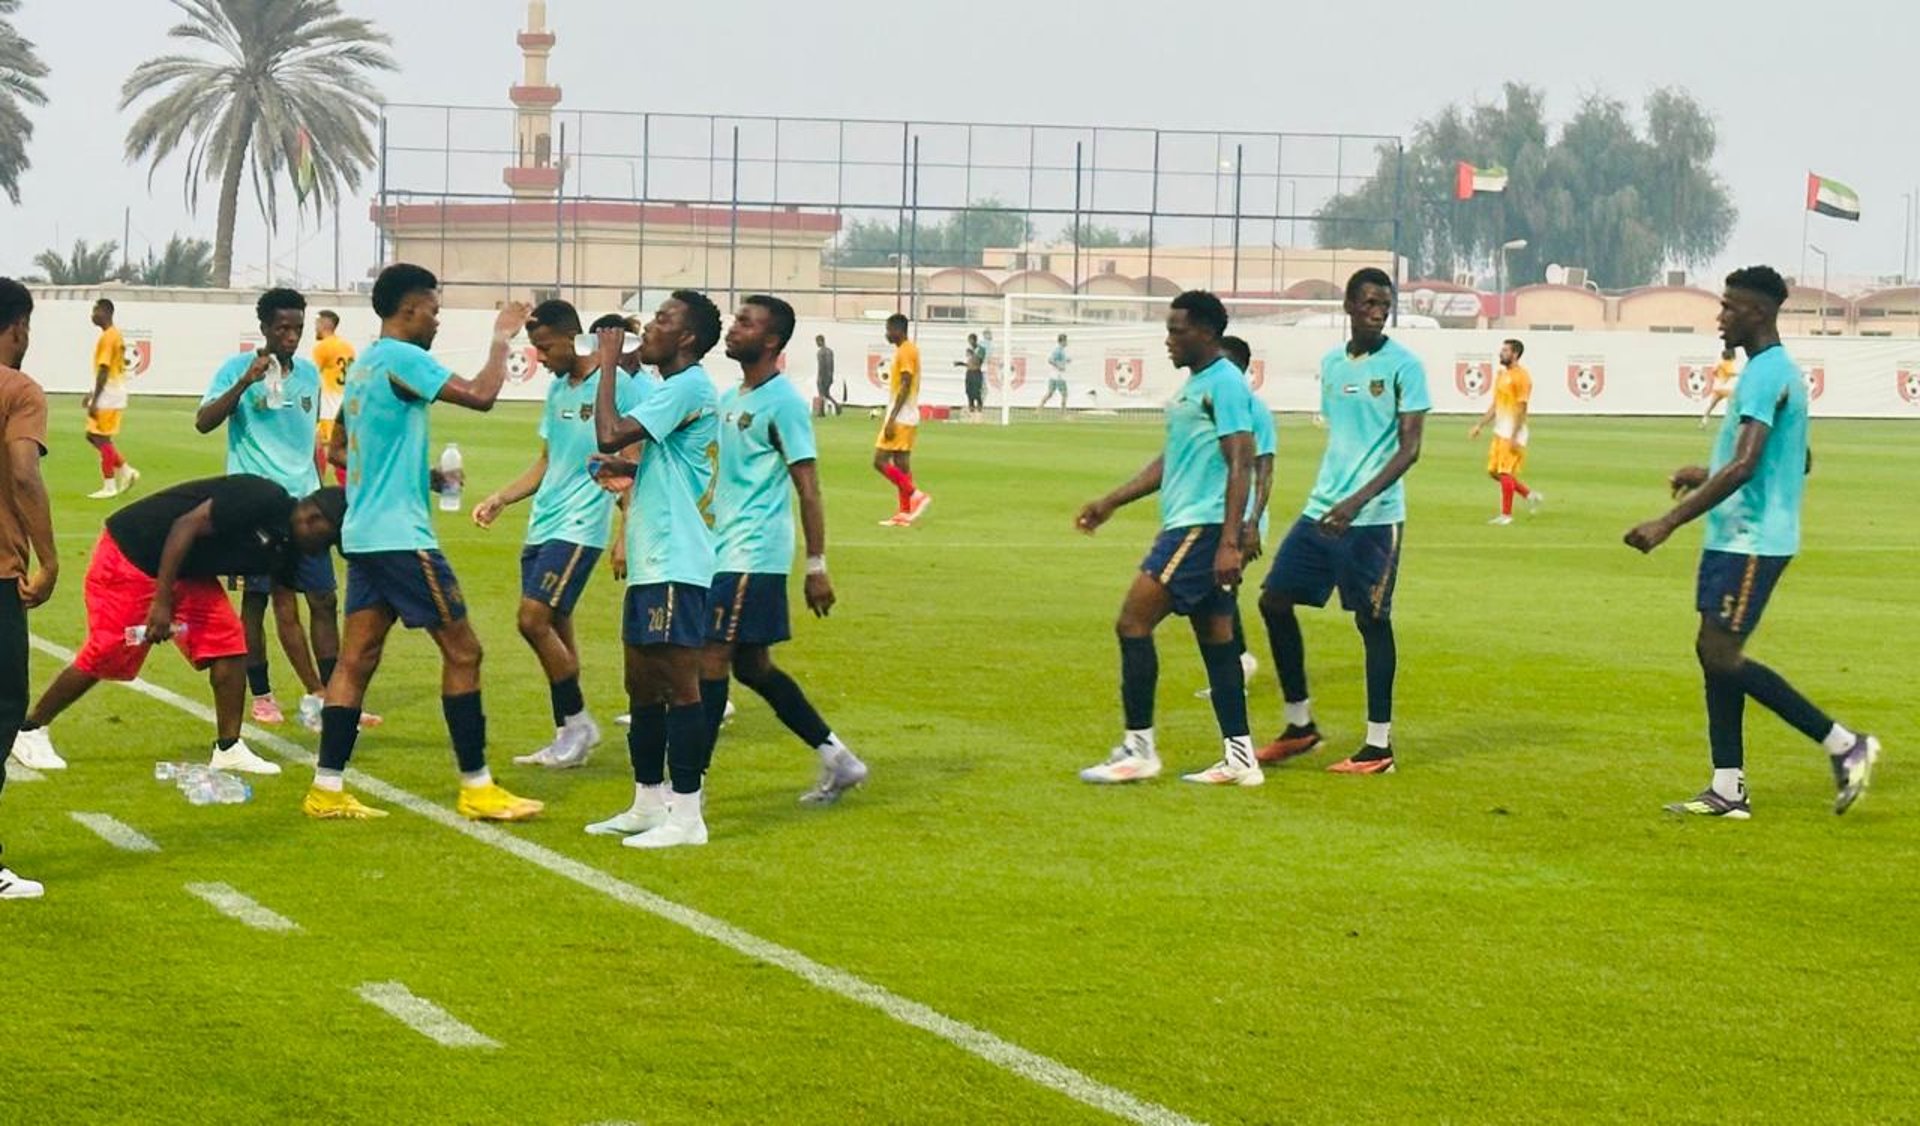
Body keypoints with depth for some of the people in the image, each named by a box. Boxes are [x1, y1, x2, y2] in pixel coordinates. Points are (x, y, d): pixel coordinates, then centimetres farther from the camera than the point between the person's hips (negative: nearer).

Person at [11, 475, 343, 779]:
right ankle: (30, 732, 14)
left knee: (230, 643, -5)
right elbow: (186, 526, -28)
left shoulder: (285, 549, 2)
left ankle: (228, 749, 1)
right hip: (129, 554, -9)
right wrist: (161, 602, -29)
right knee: (105, 656, -4)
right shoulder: (262, 499, -25)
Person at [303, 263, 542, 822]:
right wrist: (502, 338, -5)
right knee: (462, 651, -2)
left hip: (363, 534, 9)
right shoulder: (401, 359, -13)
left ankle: (327, 789, 4)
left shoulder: (363, 364, 15)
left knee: (357, 657, 7)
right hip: (401, 536, -9)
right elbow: (480, 396, -20)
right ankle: (477, 788, 1)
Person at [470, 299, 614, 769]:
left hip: (578, 526, -8)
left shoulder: (611, 384, -10)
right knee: (555, 631, 8)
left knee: (534, 620, -14)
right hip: (542, 525, 8)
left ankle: (578, 722, 0)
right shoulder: (557, 389, 15)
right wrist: (501, 498, 12)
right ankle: (569, 737, 15)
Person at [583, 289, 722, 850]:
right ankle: (648, 804, 22)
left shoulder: (689, 387, -14)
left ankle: (686, 815, -6)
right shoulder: (665, 387, 18)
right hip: (650, 559, 11)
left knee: (678, 682, -8)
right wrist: (626, 468, 11)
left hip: (676, 562, -11)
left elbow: (610, 435, -22)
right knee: (642, 683, 14)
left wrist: (609, 365, -10)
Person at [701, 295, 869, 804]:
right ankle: (837, 759, 21)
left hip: (753, 556, -9)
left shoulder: (783, 402, -12)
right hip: (725, 551, 9)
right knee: (752, 664, 12)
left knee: (712, 658, -10)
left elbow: (808, 488, -13)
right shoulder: (731, 398, 14)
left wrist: (817, 567, -15)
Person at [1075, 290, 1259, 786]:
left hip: (1203, 527, -10)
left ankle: (1138, 750, -6)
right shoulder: (1195, 383, 18)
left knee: (1133, 623, -9)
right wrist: (1111, 502, 24)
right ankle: (1240, 758, 11)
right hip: (1186, 525, 10)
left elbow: (1240, 466, -18)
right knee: (1216, 639, 9)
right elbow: (1171, 461, 26)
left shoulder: (1225, 384, -13)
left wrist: (1229, 542, -24)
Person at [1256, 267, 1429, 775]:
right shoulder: (1331, 363, 12)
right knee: (1274, 600, 5)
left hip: (1374, 518, -7)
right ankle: (1300, 724, 17)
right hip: (1322, 508, 7)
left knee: (1372, 620, -3)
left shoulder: (1403, 365, -7)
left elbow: (1410, 447, -12)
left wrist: (1359, 501, -22)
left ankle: (1379, 746, 5)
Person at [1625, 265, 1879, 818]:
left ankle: (1845, 745, -4)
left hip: (1752, 541, -10)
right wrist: (1709, 476, 23)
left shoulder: (1766, 374, -18)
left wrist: (1669, 523, -26)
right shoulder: (1778, 370, 16)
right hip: (1736, 539, 10)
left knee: (1721, 655, -10)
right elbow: (1798, 462, 25)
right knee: (1714, 653, 8)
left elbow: (1744, 467, -26)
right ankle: (1728, 790, 9)